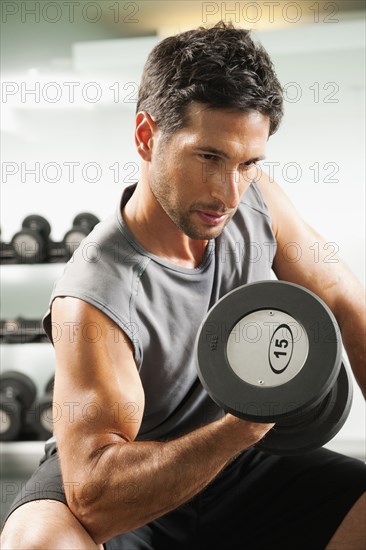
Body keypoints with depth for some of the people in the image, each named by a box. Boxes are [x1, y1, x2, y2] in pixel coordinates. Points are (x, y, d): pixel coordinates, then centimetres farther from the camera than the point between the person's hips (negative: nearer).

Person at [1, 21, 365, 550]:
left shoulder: (258, 202, -12)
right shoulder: (93, 299, -30)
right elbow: (91, 495, -34)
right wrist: (245, 425, -43)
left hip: (243, 466, 5)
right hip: (130, 499, -5)